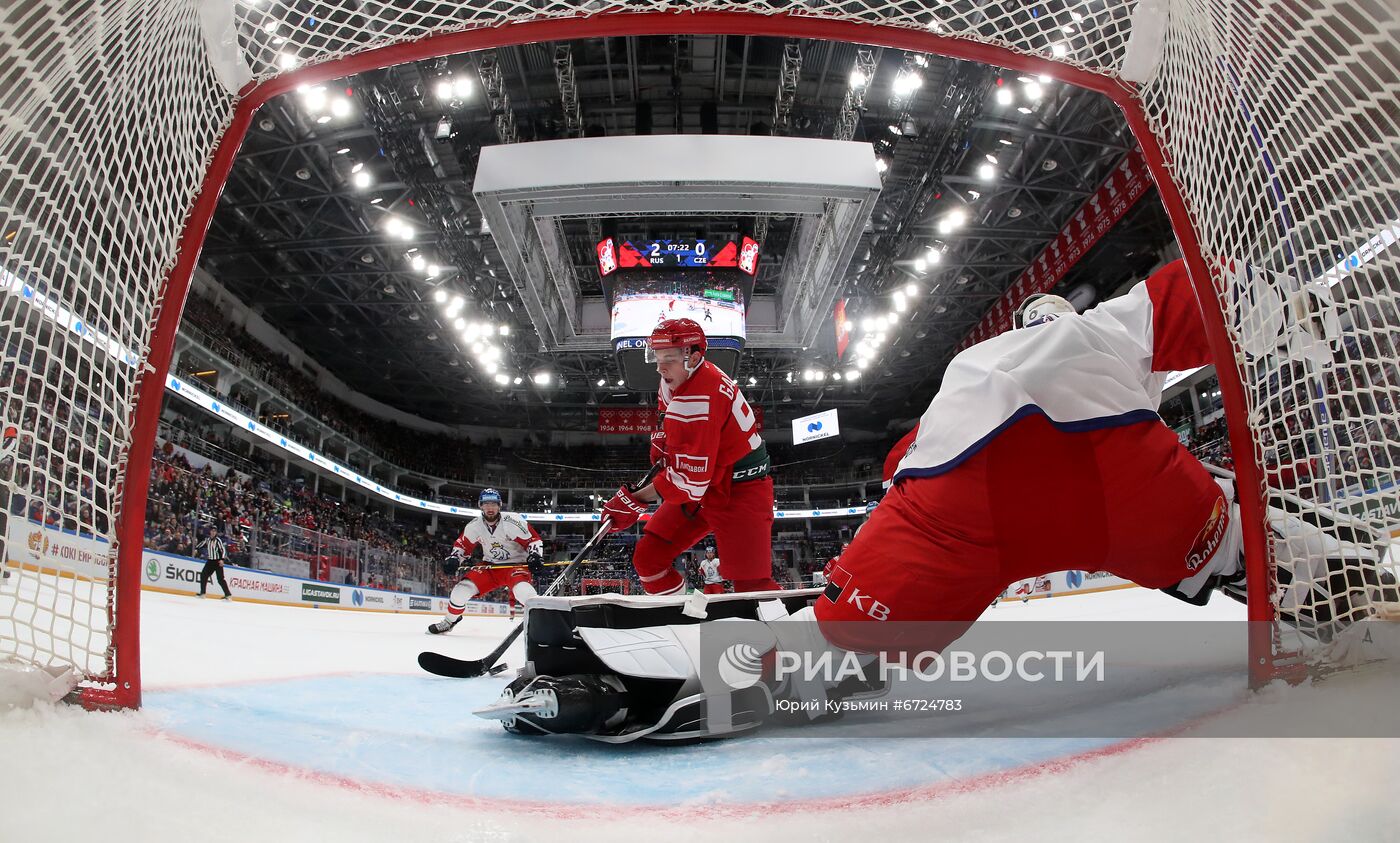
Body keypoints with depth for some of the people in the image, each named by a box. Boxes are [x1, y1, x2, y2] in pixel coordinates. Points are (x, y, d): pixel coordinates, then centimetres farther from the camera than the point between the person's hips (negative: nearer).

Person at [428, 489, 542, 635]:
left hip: (516, 564, -5)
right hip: (490, 566, 5)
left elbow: (534, 539, -14)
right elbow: (462, 545, 9)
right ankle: (449, 621, 18)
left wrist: (535, 556, -30)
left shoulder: (512, 521, -19)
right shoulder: (474, 526, -5)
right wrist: (453, 558, -8)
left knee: (523, 590, -35)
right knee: (462, 588, -8)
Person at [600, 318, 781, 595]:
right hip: (698, 490, 10)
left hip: (739, 493, -9)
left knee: (753, 588, -15)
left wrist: (636, 500, -21)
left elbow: (690, 480, -29)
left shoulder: (698, 401, -29)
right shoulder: (675, 379, 0)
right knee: (647, 559, 6)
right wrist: (661, 443, 7)